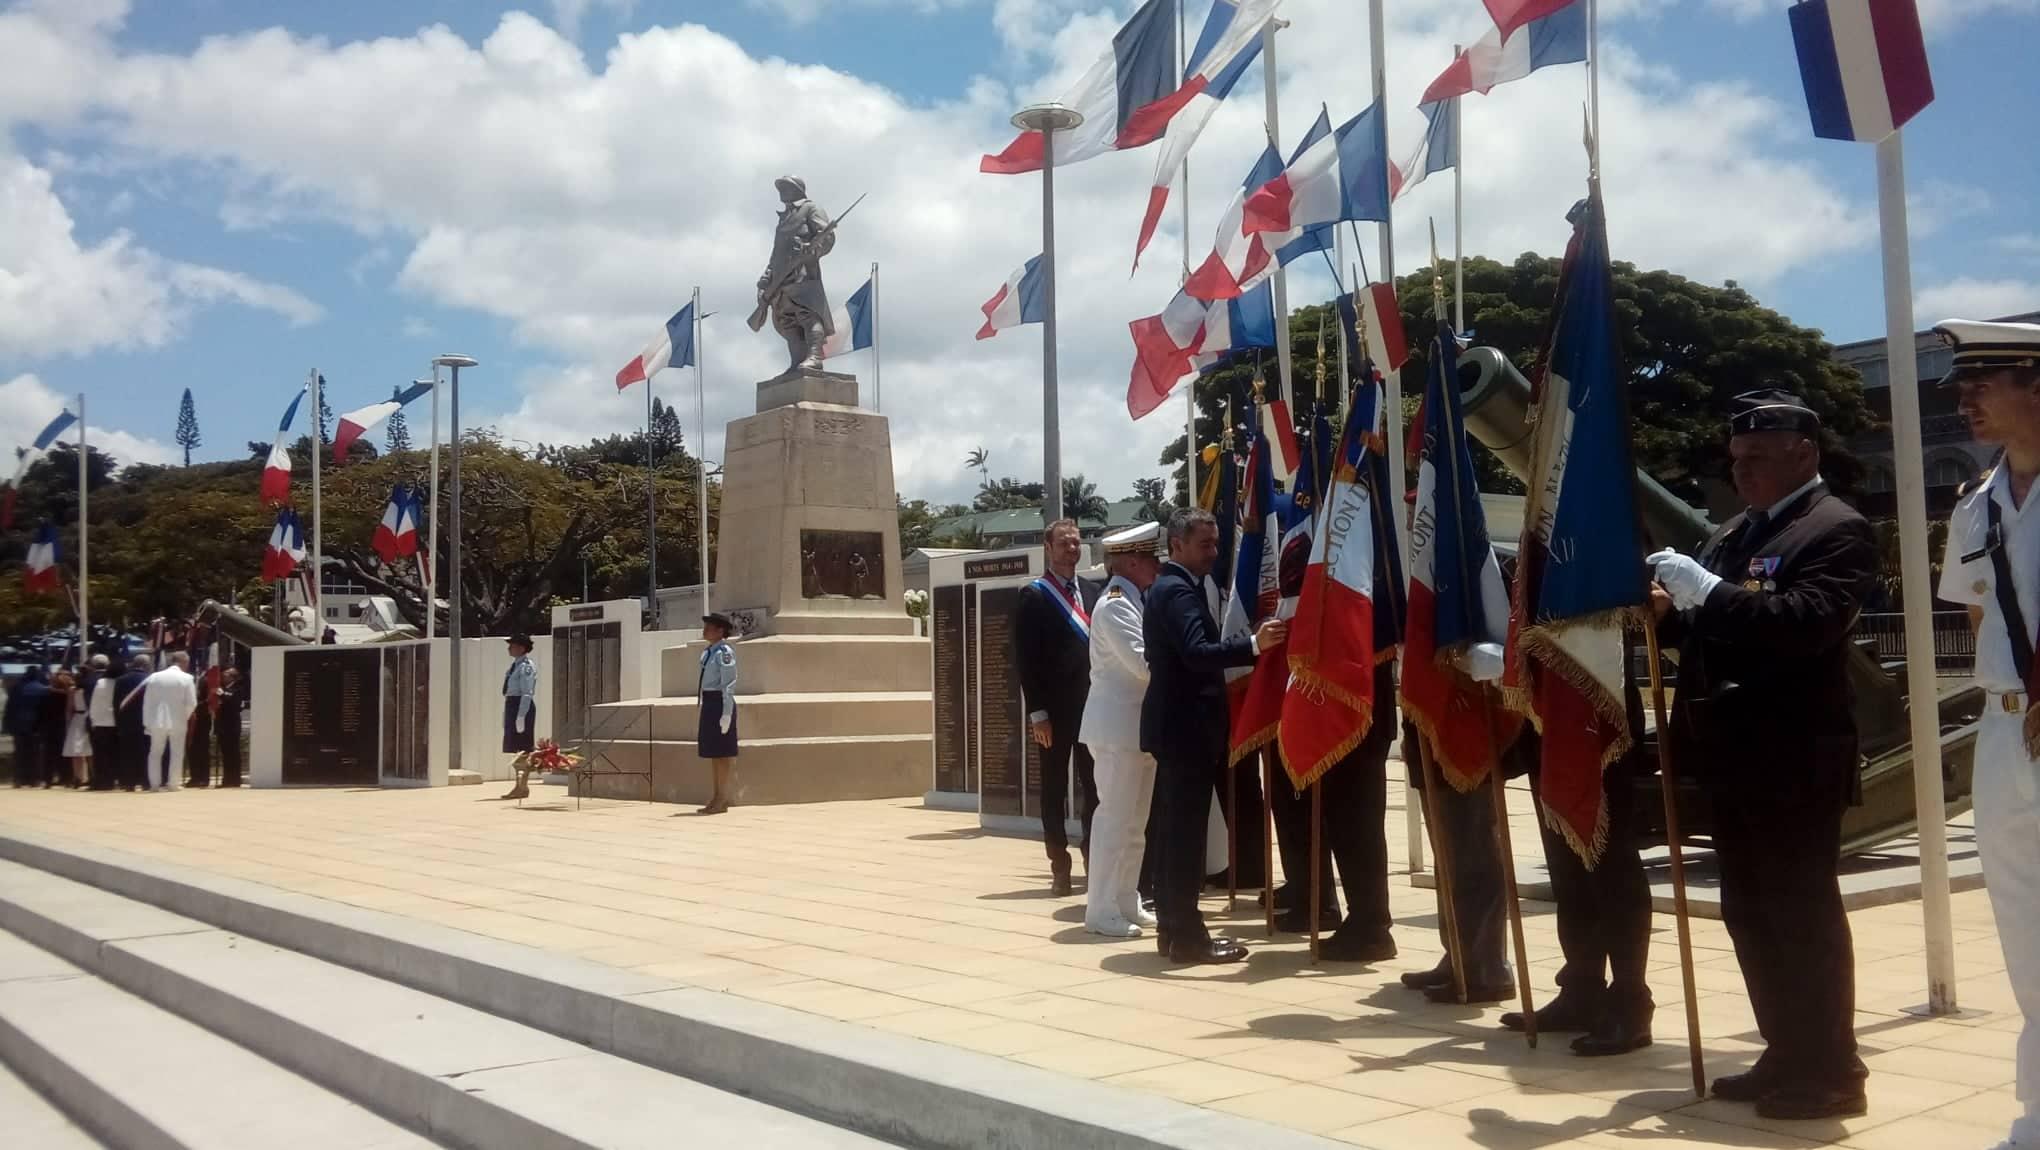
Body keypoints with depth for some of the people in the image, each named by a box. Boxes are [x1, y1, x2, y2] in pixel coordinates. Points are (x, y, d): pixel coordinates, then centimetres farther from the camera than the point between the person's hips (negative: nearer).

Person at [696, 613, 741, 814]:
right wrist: (700, 706, 18)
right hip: (708, 703, 9)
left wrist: (727, 713, -20)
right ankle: (718, 797, 21)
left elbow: (729, 684, -16)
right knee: (711, 752, 13)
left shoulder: (724, 652, -12)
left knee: (722, 753, -2)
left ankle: (723, 799, 5)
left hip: (720, 703, -9)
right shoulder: (707, 652, 14)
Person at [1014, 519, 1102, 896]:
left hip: (1093, 705, 4)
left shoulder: (1092, 593, 13)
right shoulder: (1033, 596, -3)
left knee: (1094, 784, 6)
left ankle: (1094, 858, 12)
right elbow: (1026, 659, -8)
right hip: (1055, 709, -4)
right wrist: (1037, 712, -14)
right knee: (1056, 786, 4)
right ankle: (1059, 862, 10)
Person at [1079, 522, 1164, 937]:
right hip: (1118, 727, -10)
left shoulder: (1132, 602, 15)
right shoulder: (1115, 606, -15)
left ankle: (1126, 903, 22)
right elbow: (1144, 663, -23)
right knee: (1115, 819, -6)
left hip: (1137, 725, 10)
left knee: (1134, 822, 14)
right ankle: (1102, 911, 1)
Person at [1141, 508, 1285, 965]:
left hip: (1176, 725, 11)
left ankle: (1171, 927, 18)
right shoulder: (1178, 590, -15)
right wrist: (1253, 644, -38)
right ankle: (1187, 934, -4)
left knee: (1175, 829, 12)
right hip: (1186, 726, -11)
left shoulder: (1168, 587, 18)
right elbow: (1197, 652, -29)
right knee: (1186, 832, -7)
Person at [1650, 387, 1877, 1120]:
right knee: (1751, 916, 13)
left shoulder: (1837, 530, -8)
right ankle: (1786, 1057, 24)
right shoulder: (1735, 532, 17)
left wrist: (1710, 592, -24)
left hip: (1793, 760, -8)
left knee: (1804, 915, -1)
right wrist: (1671, 612, 0)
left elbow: (1807, 622, -23)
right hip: (1733, 757, 8)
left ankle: (1829, 1072, 11)